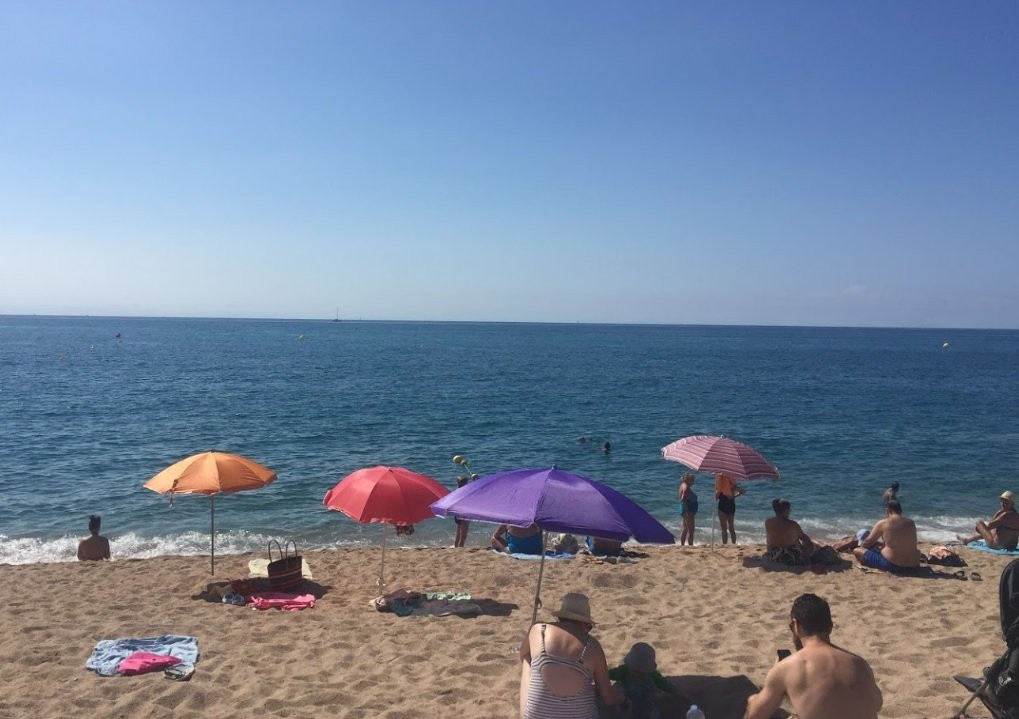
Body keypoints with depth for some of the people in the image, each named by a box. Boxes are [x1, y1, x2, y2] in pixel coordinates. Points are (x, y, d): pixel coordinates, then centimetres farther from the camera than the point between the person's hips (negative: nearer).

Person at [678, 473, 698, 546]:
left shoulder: (683, 485, 13)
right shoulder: (686, 487, -17)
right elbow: (683, 499, -25)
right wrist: (688, 511, -27)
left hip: (685, 511, 11)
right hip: (688, 510, -11)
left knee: (685, 529, 17)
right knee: (690, 530, -9)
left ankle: (681, 545, 22)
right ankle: (690, 545, -10)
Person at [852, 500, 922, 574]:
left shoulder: (883, 523, -6)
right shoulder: (911, 523, 7)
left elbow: (869, 541, 7)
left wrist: (860, 547, 29)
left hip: (892, 566, -4)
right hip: (913, 567, 4)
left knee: (856, 551, 4)